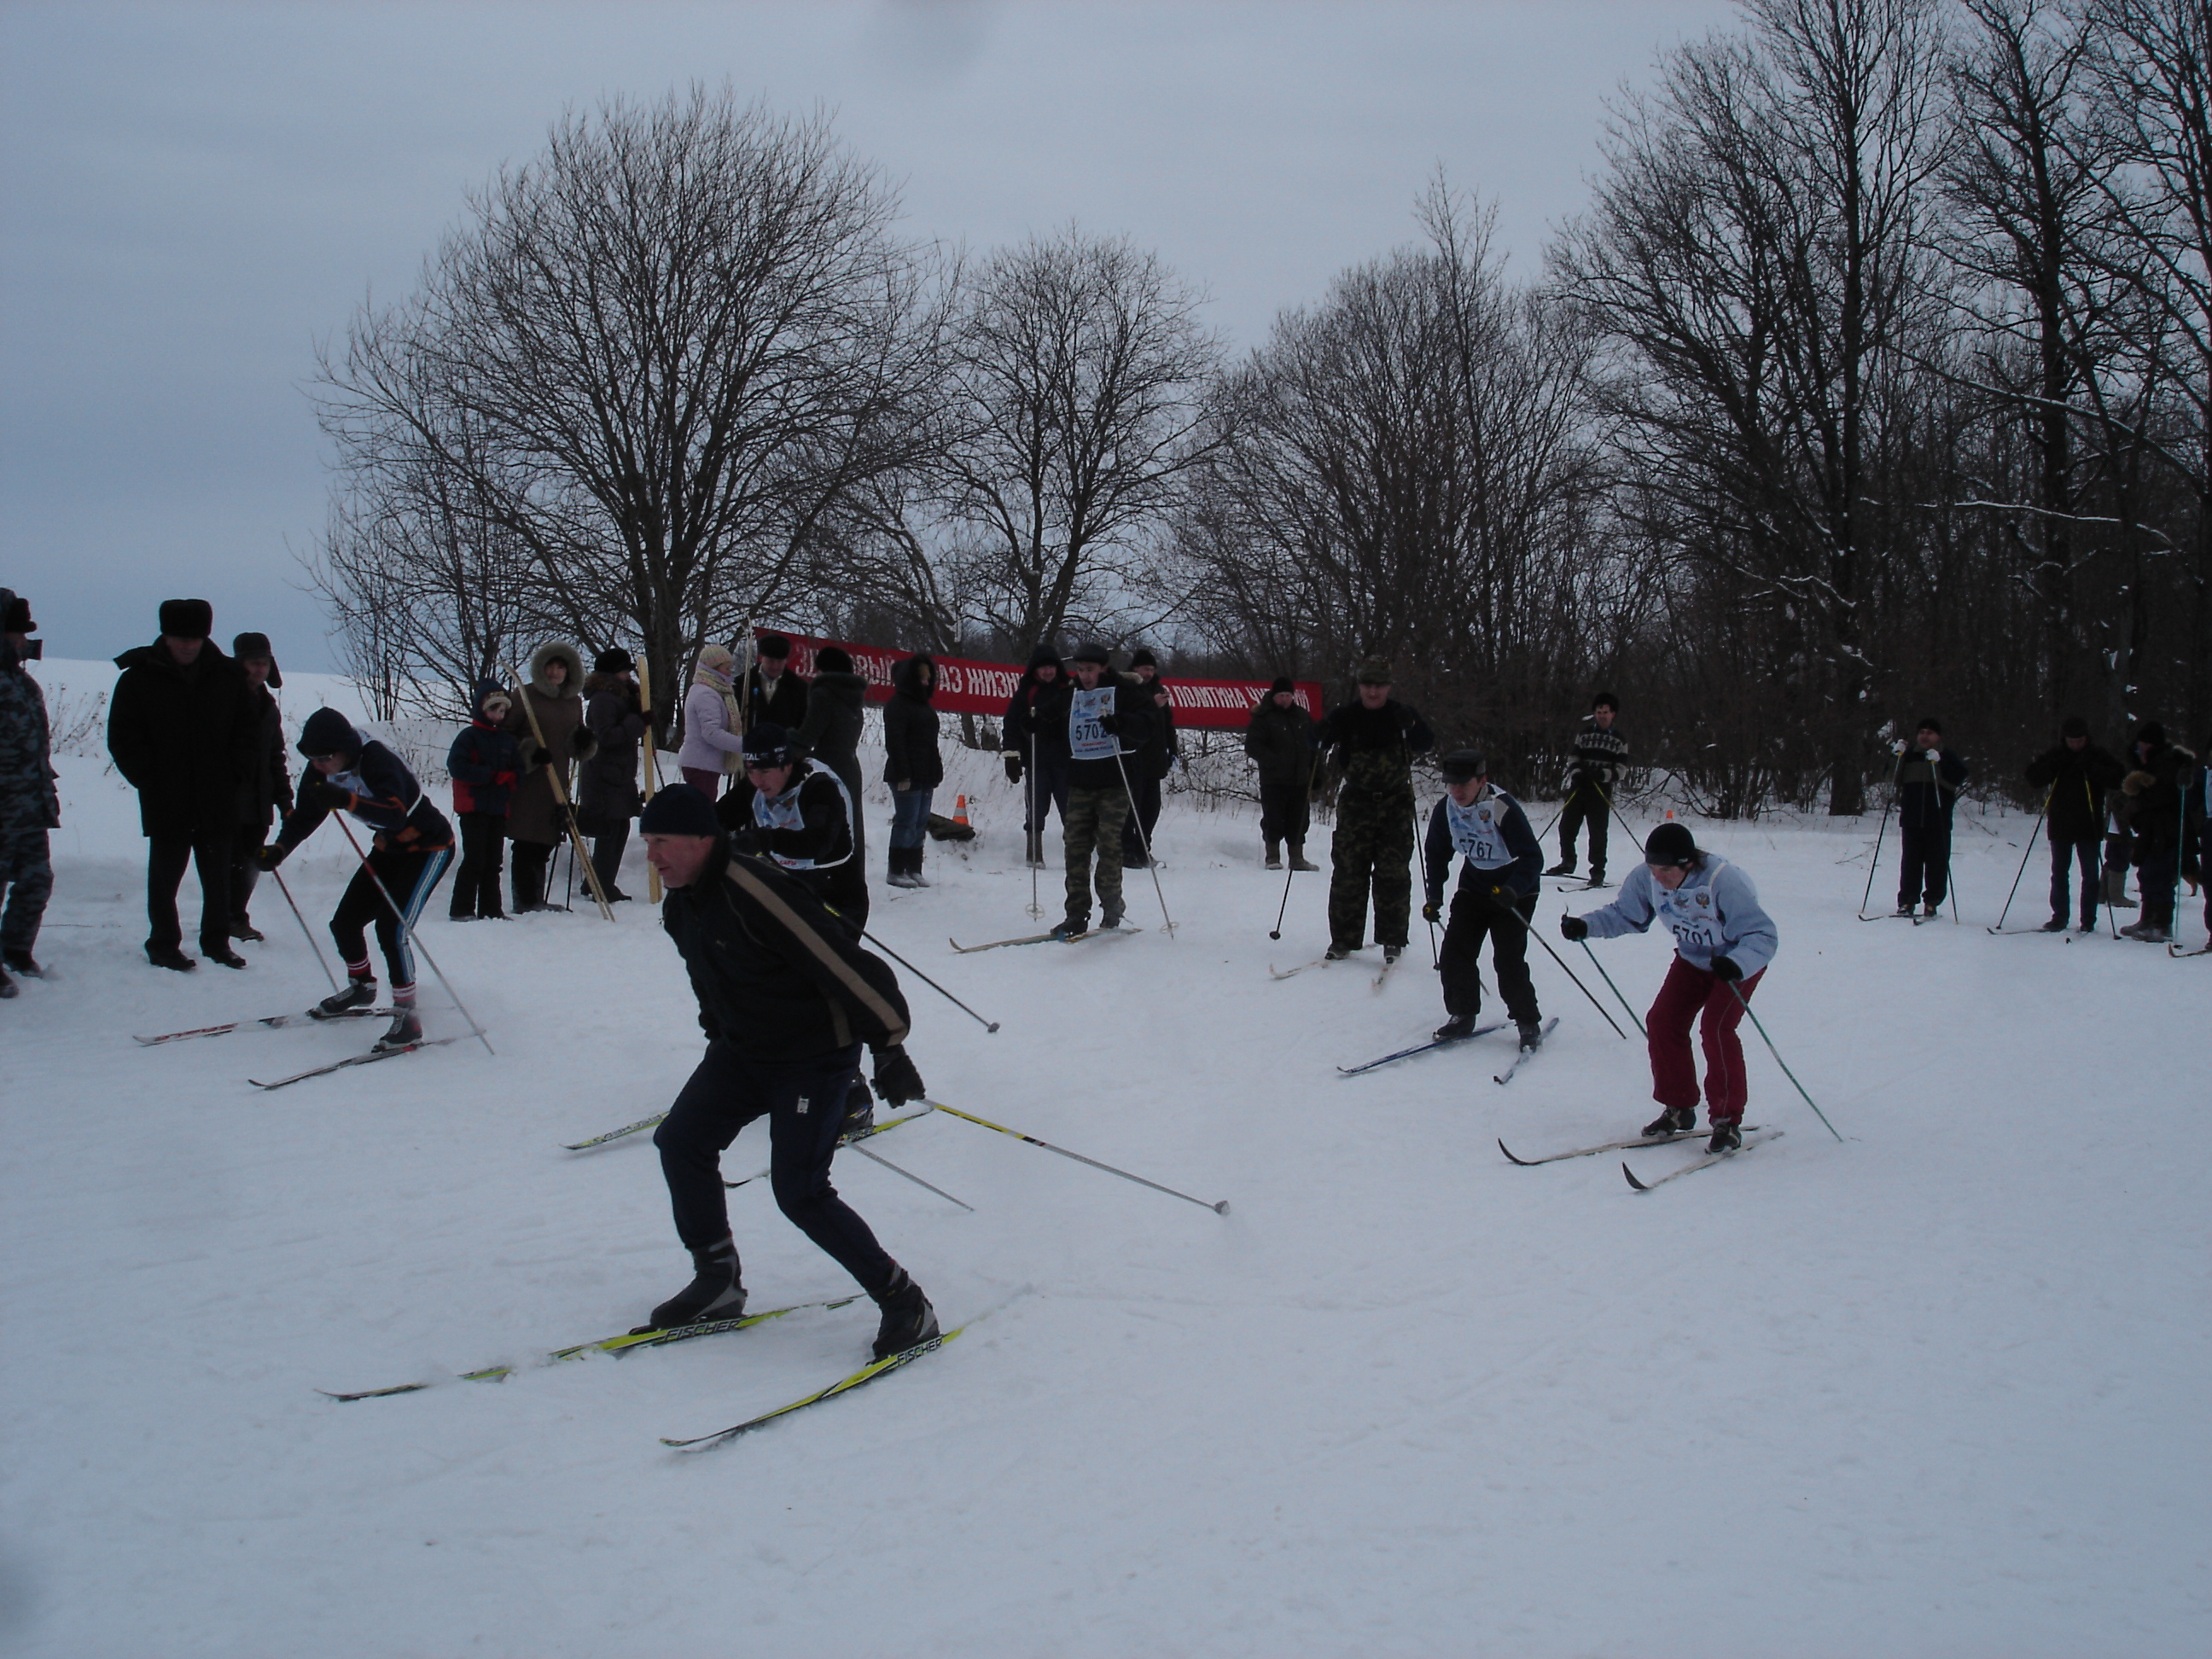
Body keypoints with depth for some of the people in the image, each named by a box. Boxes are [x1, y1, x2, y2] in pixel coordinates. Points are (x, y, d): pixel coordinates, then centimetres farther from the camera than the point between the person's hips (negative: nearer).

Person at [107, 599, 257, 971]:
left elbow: (247, 729, 12)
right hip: (165, 803, -2)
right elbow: (123, 737, 0)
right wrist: (148, 776, -9)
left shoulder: (228, 676, 5)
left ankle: (217, 942, 21)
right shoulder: (139, 678, -2)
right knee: (165, 876, 4)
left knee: (218, 877, 10)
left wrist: (234, 771, 0)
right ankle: (163, 945, 14)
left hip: (218, 801, 2)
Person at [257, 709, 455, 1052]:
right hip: (389, 848, 8)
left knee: (392, 927, -21)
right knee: (344, 922, 8)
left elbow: (395, 814, -46)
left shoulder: (377, 763, -32)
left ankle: (407, 1016, -13)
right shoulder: (321, 773, -9)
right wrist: (279, 850, -21)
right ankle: (361, 987, 36)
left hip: (429, 846, -8)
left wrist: (347, 801, -59)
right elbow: (304, 817, -3)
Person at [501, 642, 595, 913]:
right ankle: (524, 903, -3)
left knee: (545, 845, 9)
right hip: (527, 783, -5)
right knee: (527, 844, -6)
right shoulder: (526, 696, -2)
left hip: (558, 784, 6)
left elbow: (579, 751, 21)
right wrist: (529, 752, -18)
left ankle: (536, 901, 17)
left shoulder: (574, 702, 15)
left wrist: (584, 741, -2)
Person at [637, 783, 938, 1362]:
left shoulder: (754, 892, -27)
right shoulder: (679, 907, 3)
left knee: (799, 1192, -14)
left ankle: (907, 1305, -3)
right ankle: (718, 1282, 19)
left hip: (814, 1058, -9)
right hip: (741, 1054, 9)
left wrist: (888, 1046, -27)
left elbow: (843, 963, -28)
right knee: (681, 1142, 3)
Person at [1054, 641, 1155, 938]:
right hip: (1079, 783, 4)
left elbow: (1144, 725, -9)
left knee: (1109, 845, -7)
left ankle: (1111, 909, 4)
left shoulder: (1124, 692, 1)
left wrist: (1120, 724, -27)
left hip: (1114, 782, -4)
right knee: (1075, 847, -1)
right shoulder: (1069, 696, 15)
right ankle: (1077, 915, 2)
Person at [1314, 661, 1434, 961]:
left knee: (1393, 873, -1)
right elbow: (1319, 741, 1)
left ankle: (1392, 939, 8)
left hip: (1395, 804, -1)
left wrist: (1412, 730, -30)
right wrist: (1322, 734, -22)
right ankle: (1343, 939, 7)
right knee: (1348, 871, 0)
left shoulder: (1401, 715, 0)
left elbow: (1426, 744, -9)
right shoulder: (1346, 716, 1)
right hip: (1355, 801, 1)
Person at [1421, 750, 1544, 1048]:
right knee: (1455, 952, -5)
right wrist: (1434, 897, 1)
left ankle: (1528, 1023, 2)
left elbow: (1532, 858, -27)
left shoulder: (1504, 809, -27)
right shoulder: (1445, 810, -9)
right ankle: (1462, 1016, 12)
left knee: (1508, 959, -14)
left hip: (1514, 892, -5)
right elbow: (1436, 854, 8)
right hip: (1473, 887, 6)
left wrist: (1513, 889, -43)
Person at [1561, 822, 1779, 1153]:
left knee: (1716, 1028, -20)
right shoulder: (1646, 878, -20)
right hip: (1693, 959, 6)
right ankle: (1679, 1109, 13)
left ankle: (1728, 1122, -8)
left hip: (1738, 960, -6)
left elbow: (1763, 935, -37)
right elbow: (1624, 915, -2)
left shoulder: (1724, 882, -37)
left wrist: (1737, 964, -55)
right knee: (1662, 1021, -5)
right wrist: (1586, 926, -19)